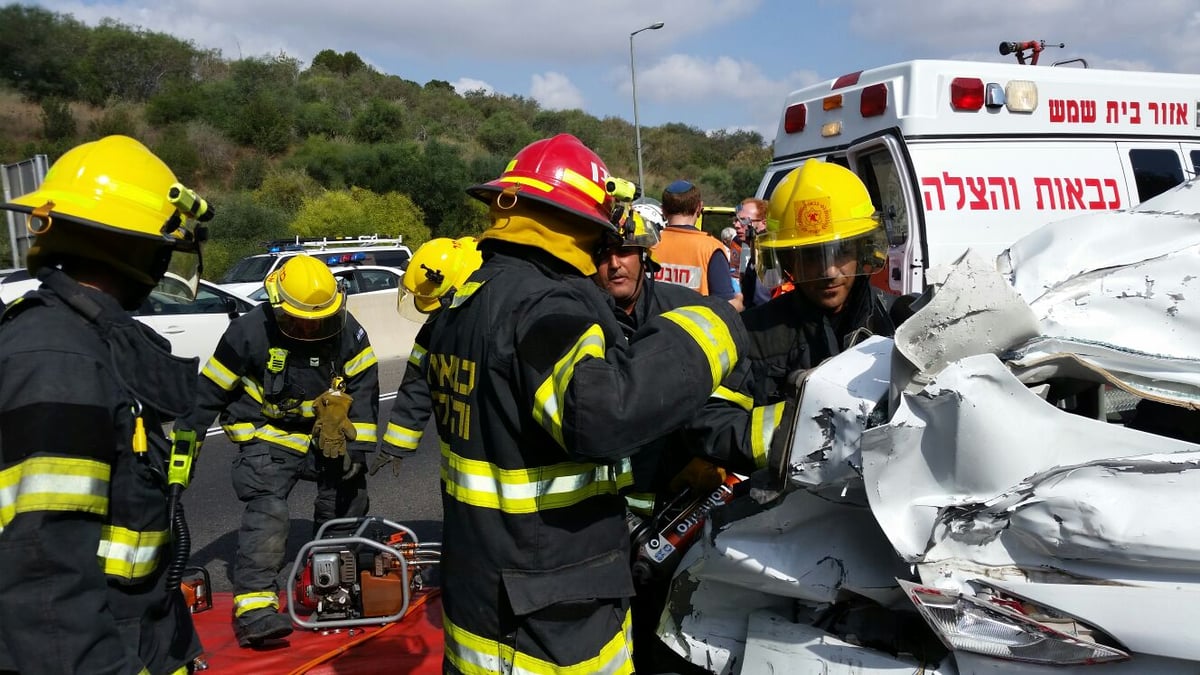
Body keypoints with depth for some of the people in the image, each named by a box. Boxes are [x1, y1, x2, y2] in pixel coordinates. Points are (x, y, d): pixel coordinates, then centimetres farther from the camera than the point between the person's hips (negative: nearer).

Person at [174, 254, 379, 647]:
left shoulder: (347, 332, -14)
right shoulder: (249, 333, -20)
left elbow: (363, 387, -9)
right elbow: (210, 393, -11)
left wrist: (357, 446, -14)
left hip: (327, 432, 4)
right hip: (269, 434, -4)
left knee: (347, 496, 12)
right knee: (266, 508, -21)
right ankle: (254, 606, -23)